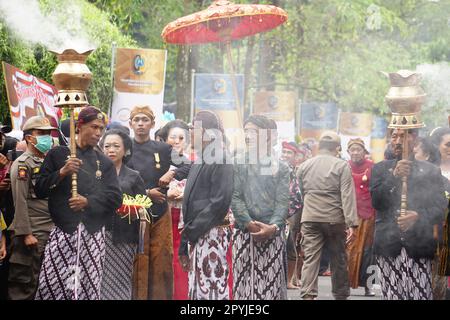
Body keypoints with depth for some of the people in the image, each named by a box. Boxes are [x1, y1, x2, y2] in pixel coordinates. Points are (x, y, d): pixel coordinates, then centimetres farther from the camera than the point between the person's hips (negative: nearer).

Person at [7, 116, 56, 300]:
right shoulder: (22, 164, -8)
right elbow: (20, 202, -14)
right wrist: (26, 234, -18)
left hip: (50, 231, 8)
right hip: (32, 234, -8)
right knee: (25, 282, -4)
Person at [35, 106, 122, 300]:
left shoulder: (104, 162, 15)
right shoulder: (57, 154, 9)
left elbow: (116, 197, 6)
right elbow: (39, 190, 4)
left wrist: (88, 202, -9)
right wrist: (61, 173, -11)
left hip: (93, 233, 2)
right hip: (63, 231, -2)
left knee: (88, 287, -4)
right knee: (51, 284, -12)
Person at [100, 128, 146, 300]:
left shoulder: (134, 177, 10)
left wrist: (134, 213, -7)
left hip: (124, 238, 0)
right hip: (98, 235, 0)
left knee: (120, 281, -4)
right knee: (98, 282, -7)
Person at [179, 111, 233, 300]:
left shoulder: (220, 159, -9)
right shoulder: (199, 161, 19)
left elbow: (220, 201, -18)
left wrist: (191, 230, -13)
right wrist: (184, 245, 14)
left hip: (212, 235, -9)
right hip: (196, 237, 9)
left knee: (211, 290, -10)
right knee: (197, 290, 9)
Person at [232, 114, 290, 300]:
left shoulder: (280, 167, 6)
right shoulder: (237, 164, 6)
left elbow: (283, 201, -1)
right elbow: (235, 197, -1)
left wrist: (273, 226, -17)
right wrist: (250, 225, -13)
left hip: (273, 234, 0)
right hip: (244, 233, 0)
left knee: (272, 283, 1)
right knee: (245, 281, 0)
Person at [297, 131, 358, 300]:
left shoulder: (304, 166, 8)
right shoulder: (342, 166, -4)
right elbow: (347, 196, -10)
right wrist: (351, 223, -12)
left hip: (310, 218, 2)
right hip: (334, 219, -2)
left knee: (310, 259, -2)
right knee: (338, 259, 11)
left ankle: (307, 295, -14)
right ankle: (341, 295, 19)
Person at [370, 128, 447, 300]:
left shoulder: (430, 171, 10)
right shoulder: (380, 169, 14)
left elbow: (440, 208, 2)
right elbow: (376, 202, 0)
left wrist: (418, 217, -17)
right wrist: (394, 176, -12)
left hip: (419, 247, -1)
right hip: (389, 246, 1)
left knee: (420, 295, -10)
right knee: (392, 295, -2)